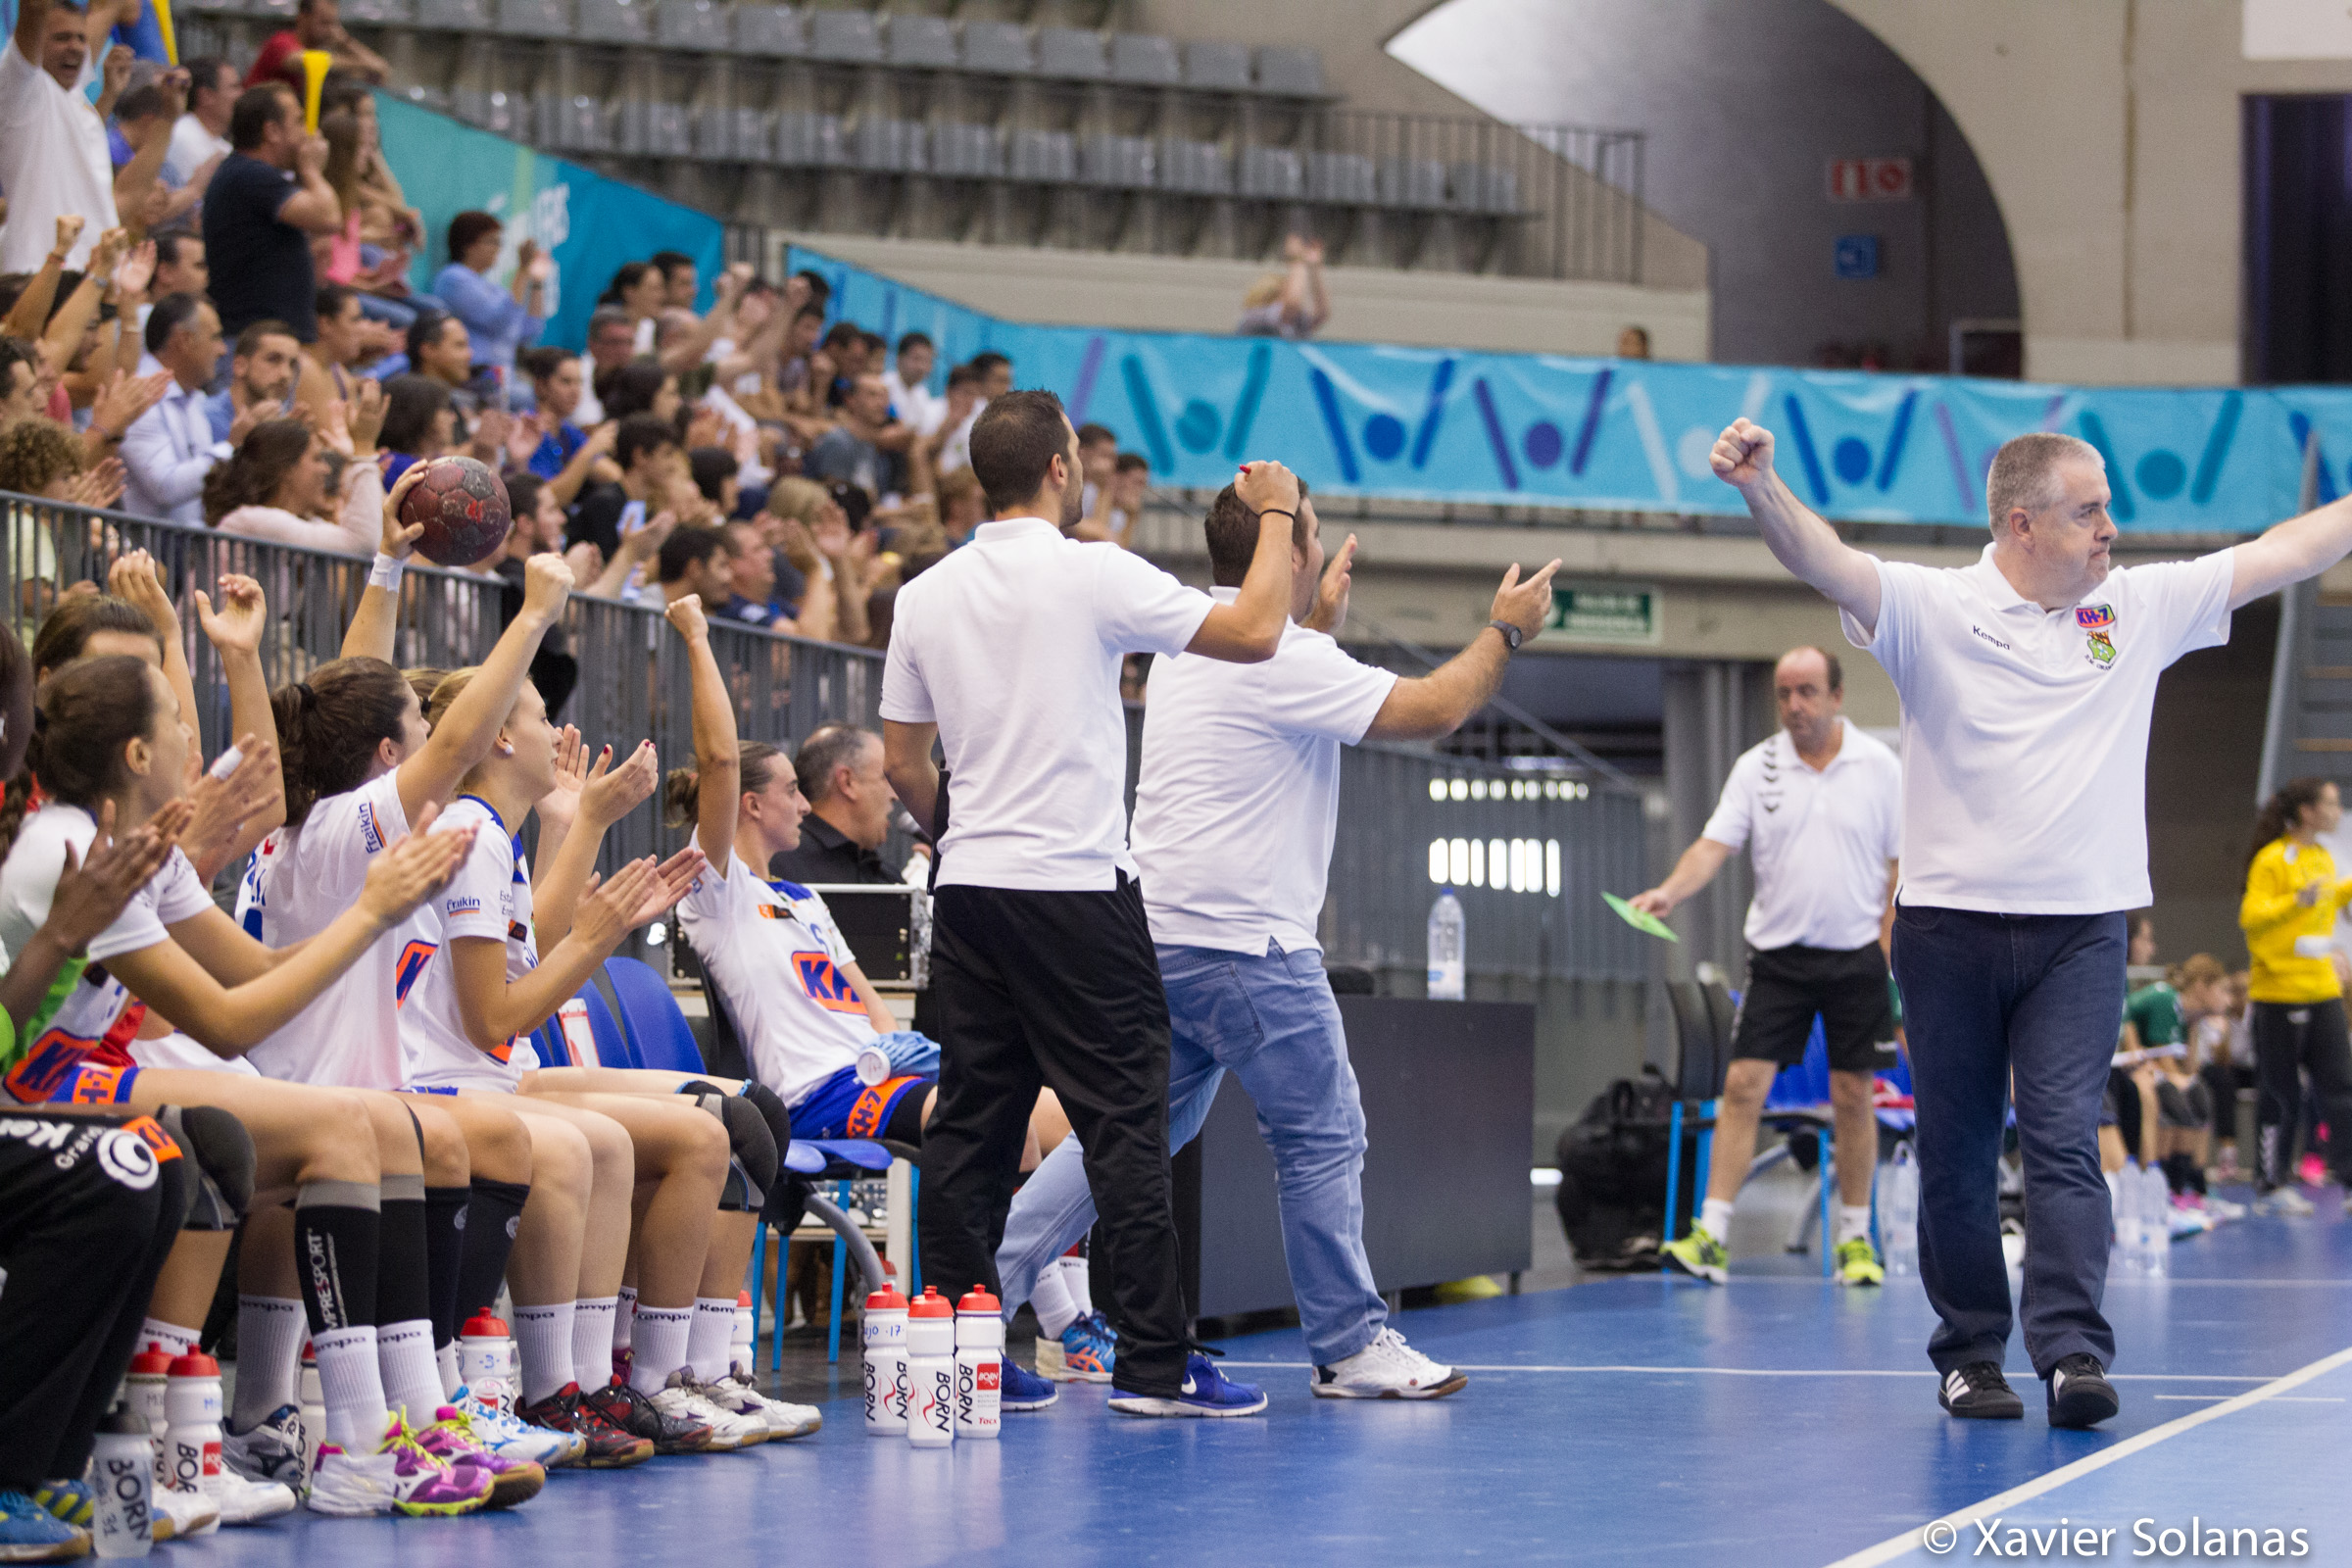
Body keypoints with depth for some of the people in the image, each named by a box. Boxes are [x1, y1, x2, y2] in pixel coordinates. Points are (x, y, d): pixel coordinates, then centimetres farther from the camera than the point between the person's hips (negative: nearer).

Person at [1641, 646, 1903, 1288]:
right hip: (1778, 952, 1)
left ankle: (1855, 1238, 15)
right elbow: (1714, 845, -4)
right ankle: (1711, 1235, -8)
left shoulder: (1879, 766, 0)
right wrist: (1670, 891, -23)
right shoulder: (1756, 767, 2)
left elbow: (1903, 863, 2)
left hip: (1856, 956, -1)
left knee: (1853, 1096, 3)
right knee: (1743, 1085, -7)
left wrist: (1890, 946, -5)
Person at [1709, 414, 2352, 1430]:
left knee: (2063, 1141, -9)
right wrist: (1760, 488, -37)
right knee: (1957, 1152, 5)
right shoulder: (1933, 610, -3)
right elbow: (1829, 563, -19)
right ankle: (1970, 1355, 15)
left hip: (2081, 932, 1)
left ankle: (2073, 1353, -14)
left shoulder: (2143, 606, 9)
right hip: (1952, 925, -1)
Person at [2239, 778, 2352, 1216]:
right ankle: (2269, 1188, 9)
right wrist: (2297, 901, -31)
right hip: (2280, 992, -7)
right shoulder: (2272, 860, -12)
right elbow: (2250, 915, -19)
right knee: (2281, 1097, 0)